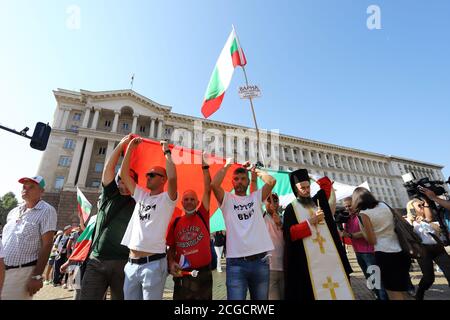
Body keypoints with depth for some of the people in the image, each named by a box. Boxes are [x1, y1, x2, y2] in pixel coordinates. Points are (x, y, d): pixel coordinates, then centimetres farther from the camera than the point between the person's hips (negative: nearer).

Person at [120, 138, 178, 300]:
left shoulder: (166, 199, -5)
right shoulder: (141, 195, 12)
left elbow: (172, 177, -25)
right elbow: (123, 174, 11)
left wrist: (167, 152, -13)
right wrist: (130, 148, 8)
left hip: (153, 263, -5)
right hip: (132, 263, 6)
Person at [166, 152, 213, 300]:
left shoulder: (202, 215, -3)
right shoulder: (176, 222, 2)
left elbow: (208, 190, -12)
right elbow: (171, 247, 9)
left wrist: (205, 167, -15)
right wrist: (171, 263, -10)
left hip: (203, 273, -1)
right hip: (182, 275, 1)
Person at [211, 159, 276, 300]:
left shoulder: (256, 197, 11)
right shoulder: (227, 199, 5)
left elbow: (271, 181, -2)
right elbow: (214, 184, -13)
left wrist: (255, 170, 11)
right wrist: (227, 166, -1)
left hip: (260, 260, 3)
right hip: (236, 262, -2)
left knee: (261, 298, 16)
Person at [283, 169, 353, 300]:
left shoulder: (317, 201, 14)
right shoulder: (291, 208, 0)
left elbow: (327, 184, 26)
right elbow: (289, 233, -10)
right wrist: (310, 222, -11)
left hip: (330, 253, 5)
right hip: (309, 259, -4)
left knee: (339, 289, 4)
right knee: (315, 289, -3)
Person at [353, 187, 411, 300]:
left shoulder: (364, 213, -11)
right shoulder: (383, 205, 7)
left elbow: (372, 241, -10)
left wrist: (361, 226, 1)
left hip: (384, 254, -6)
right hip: (401, 252, 7)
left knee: (394, 294, 7)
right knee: (403, 291, 22)